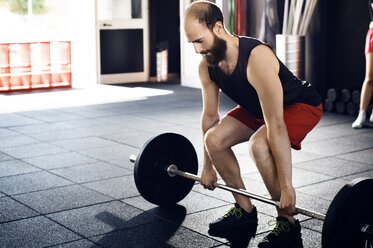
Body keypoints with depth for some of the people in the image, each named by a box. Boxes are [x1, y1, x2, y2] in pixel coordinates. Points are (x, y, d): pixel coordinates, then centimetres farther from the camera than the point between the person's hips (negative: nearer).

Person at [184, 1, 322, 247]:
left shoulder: (257, 58, -38)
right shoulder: (206, 67, -14)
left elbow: (275, 126, -39)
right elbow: (210, 115, 0)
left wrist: (286, 186, -36)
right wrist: (208, 167, 8)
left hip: (301, 104, -7)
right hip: (257, 107, 8)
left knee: (259, 144, -33)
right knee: (214, 138, -10)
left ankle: (288, 226, -15)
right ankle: (245, 211, 6)